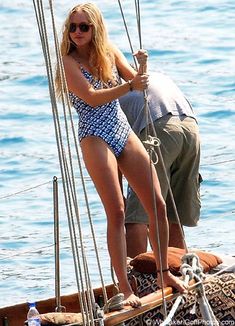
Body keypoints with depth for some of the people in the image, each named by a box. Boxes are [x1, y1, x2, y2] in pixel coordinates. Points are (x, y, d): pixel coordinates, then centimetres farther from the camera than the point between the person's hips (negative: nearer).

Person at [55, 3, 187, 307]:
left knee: (157, 204, 5)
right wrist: (129, 86, -27)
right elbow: (92, 98, -18)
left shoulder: (109, 52, 7)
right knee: (116, 213, -11)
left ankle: (165, 272, 21)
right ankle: (125, 288, -7)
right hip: (96, 138, -6)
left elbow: (136, 80, 4)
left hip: (123, 131, 6)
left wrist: (142, 66, -17)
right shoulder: (68, 62, -9)